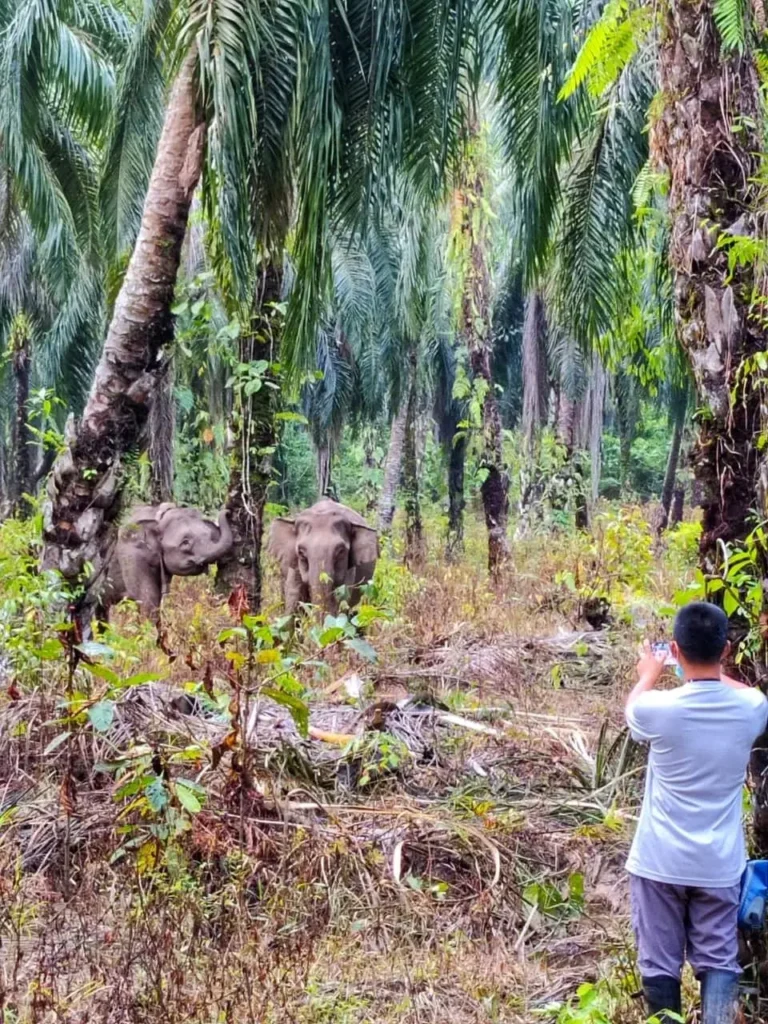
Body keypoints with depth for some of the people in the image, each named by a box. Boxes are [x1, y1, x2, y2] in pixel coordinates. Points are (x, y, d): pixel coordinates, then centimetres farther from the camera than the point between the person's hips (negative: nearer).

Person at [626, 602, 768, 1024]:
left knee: (660, 963, 10)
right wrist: (715, 670, 32)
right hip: (719, 865, 2)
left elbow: (632, 708, 8)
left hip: (660, 863, -2)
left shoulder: (659, 708, -18)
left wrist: (649, 675, 28)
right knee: (718, 961, 11)